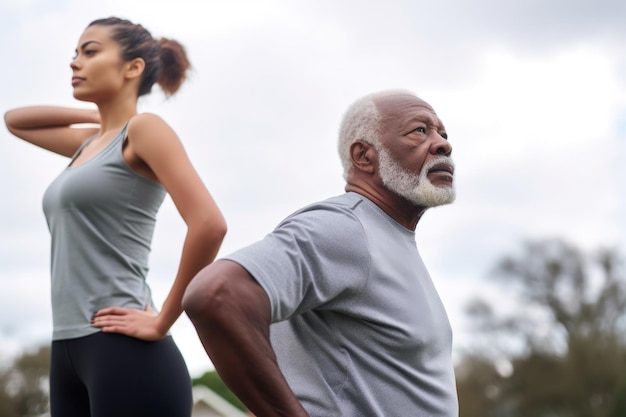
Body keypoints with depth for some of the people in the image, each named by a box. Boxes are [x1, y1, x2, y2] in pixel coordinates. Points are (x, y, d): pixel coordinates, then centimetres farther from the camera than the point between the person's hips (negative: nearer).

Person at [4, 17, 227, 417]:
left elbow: (209, 224, -18)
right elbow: (14, 120, 35)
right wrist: (100, 114, 21)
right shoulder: (89, 143, 18)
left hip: (123, 350, -8)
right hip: (68, 348, 8)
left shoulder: (143, 129, -5)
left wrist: (162, 322, -12)